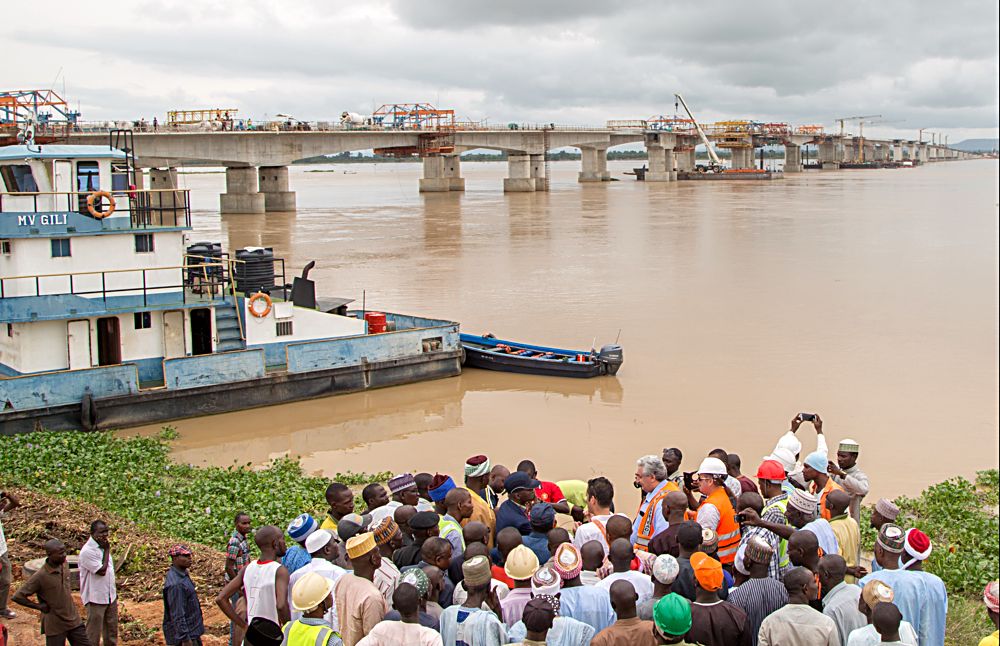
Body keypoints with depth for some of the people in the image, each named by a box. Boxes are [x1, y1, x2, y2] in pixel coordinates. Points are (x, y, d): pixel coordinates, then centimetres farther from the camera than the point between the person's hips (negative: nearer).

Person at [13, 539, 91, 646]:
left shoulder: (64, 565, -1)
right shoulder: (40, 576, -21)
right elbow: (17, 597, -19)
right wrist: (39, 606, -14)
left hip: (73, 620, 6)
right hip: (55, 626, -6)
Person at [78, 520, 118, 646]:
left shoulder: (103, 546, 6)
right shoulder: (87, 551, -21)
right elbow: (102, 570, -24)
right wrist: (107, 550, -19)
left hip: (110, 596, 8)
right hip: (96, 598, -8)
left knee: (111, 629, 18)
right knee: (94, 632, 4)